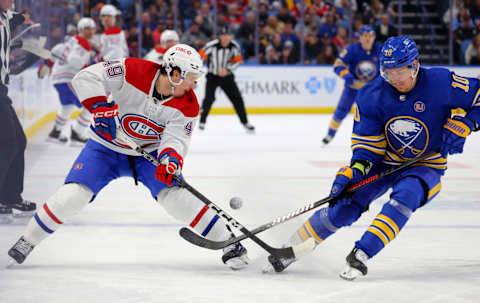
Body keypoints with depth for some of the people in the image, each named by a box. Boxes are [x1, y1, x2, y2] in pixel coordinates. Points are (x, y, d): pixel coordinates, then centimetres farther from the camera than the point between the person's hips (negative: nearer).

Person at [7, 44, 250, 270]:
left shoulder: (187, 106, -16)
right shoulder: (132, 71, -25)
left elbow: (175, 139, -25)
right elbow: (87, 77, -23)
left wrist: (170, 160, -46)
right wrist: (100, 107, -35)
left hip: (149, 152, 1)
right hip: (107, 147, -1)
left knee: (174, 195, -20)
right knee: (73, 194, -15)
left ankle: (228, 242, -10)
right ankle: (28, 240, 4)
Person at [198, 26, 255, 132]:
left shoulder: (234, 46, -12)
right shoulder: (212, 45, -23)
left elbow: (237, 60, -3)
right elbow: (200, 56, -18)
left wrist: (226, 69, -18)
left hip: (227, 76, 3)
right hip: (213, 76, -3)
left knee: (237, 98, -1)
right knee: (209, 98, -17)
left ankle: (245, 122, 10)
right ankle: (202, 121, 0)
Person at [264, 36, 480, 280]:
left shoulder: (441, 83, -20)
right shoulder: (372, 96, -13)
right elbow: (367, 143, -8)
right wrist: (354, 170, -25)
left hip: (425, 166, -2)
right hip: (383, 161, 2)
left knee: (405, 196, -34)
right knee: (345, 205, -13)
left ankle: (361, 255, -34)